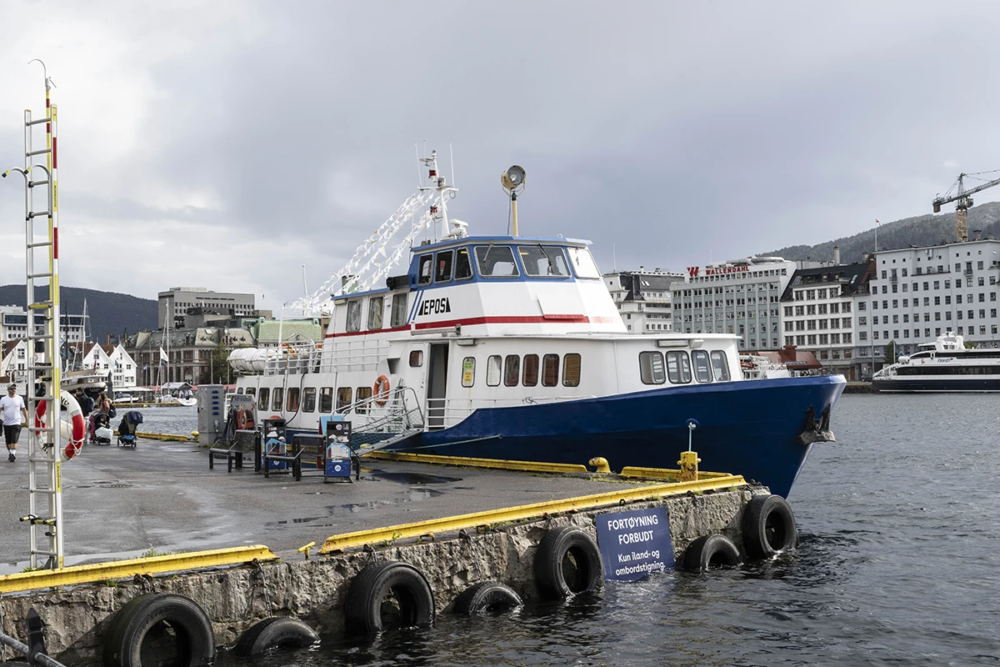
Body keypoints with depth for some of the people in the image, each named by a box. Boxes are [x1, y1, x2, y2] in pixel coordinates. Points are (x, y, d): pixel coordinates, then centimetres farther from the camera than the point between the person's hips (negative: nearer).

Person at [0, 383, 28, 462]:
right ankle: (10, 454, 24)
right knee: (8, 442, 10)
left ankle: (13, 454, -16)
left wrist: (27, 420, 10)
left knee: (14, 440, -14)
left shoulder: (19, 398, 3)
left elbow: (24, 410, 10)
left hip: (16, 423, -2)